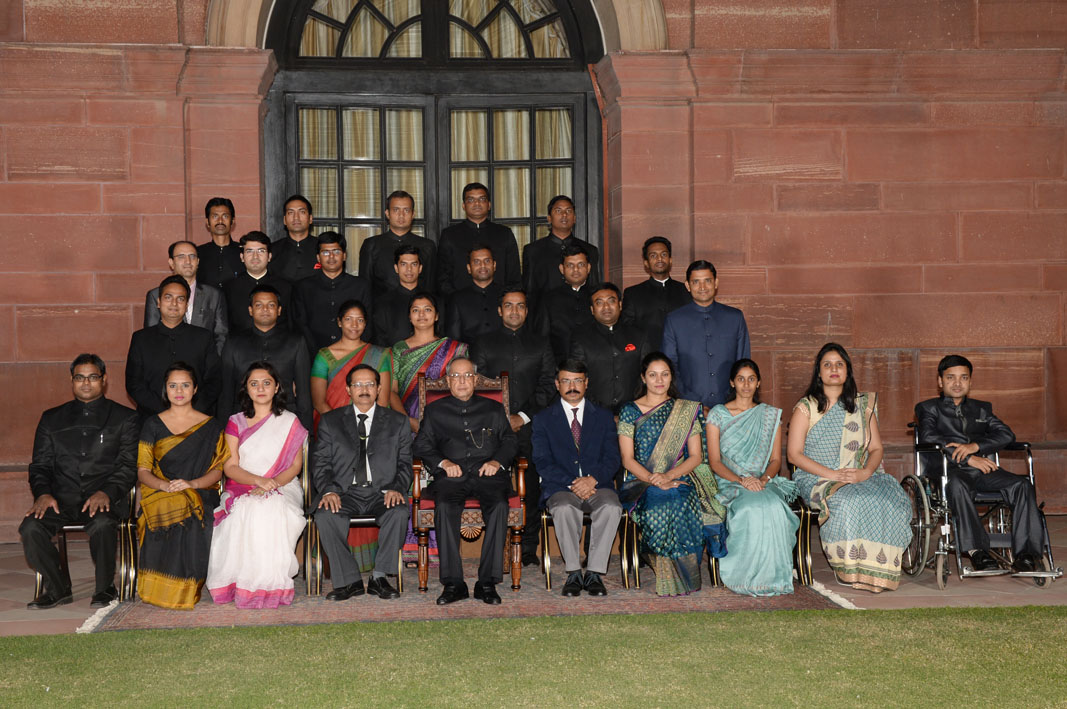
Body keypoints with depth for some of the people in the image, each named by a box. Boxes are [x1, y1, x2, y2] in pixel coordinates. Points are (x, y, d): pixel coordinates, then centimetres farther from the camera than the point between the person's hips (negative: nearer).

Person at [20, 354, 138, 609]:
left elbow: (129, 465, 2)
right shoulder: (52, 419, 20)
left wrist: (106, 493, -17)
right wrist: (43, 493, -7)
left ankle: (105, 588, -12)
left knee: (102, 524, -37)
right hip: (62, 499, 3)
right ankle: (57, 587, -3)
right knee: (30, 527, -27)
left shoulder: (125, 418, 11)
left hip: (105, 499, -3)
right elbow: (40, 464, 15)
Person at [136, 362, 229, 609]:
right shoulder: (153, 425, 13)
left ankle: (185, 590, -17)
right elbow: (143, 471, 6)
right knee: (168, 515, -35)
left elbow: (217, 471, 5)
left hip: (200, 493, 0)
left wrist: (191, 484, -16)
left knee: (193, 521, -35)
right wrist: (163, 485, -16)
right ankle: (161, 589, -22)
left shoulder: (211, 426, 12)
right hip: (159, 493, 1)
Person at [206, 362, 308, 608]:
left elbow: (296, 465, 4)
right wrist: (258, 480, -18)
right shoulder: (235, 422, 13)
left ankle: (270, 584, -30)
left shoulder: (290, 423, 11)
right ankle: (243, 583, -26)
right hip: (241, 491, 1)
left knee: (270, 512, -36)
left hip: (282, 489, -1)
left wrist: (271, 484, -16)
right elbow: (230, 466, 2)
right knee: (246, 513, -35)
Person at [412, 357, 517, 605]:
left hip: (487, 474, 0)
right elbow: (421, 445, 12)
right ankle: (453, 583, -30)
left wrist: (497, 461, -6)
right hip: (452, 476, 0)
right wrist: (443, 462, -6)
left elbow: (509, 441, 15)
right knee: (445, 506, -34)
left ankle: (487, 582, -29)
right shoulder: (435, 410, 23)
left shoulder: (494, 409, 25)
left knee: (499, 505, -33)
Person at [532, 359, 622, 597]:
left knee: (611, 507, -33)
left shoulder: (604, 416, 16)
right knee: (564, 509, -36)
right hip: (560, 488, -1)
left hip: (597, 486, 1)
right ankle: (574, 573, -24)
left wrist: (593, 479, -15)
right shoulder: (543, 419, 12)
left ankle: (594, 573, -25)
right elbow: (543, 462, 0)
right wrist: (572, 484, -15)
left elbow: (612, 459, 6)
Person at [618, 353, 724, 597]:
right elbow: (627, 459, 1)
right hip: (641, 483, -1)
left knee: (680, 504, -33)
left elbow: (696, 457, 6)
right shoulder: (630, 411, 8)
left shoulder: (686, 411, 13)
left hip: (680, 479, 1)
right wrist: (654, 480, -16)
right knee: (658, 504, -34)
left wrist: (669, 476, -12)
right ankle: (669, 578, -19)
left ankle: (679, 578, -17)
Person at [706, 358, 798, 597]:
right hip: (729, 484, -2)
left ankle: (772, 575, -23)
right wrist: (741, 480, -16)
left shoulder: (771, 415, 15)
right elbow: (714, 461, 1)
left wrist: (763, 479, -12)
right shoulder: (717, 414, 8)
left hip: (765, 482, 2)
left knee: (773, 506, -34)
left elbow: (776, 460, 11)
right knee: (752, 507, -36)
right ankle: (748, 576, -25)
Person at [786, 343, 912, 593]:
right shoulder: (806, 408, 5)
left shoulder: (862, 405, 16)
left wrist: (866, 472, -10)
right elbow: (794, 454, -3)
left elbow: (876, 448, 13)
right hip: (816, 479, -3)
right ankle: (849, 569, -21)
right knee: (850, 502, -36)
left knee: (891, 500, -28)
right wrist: (832, 475, -14)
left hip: (860, 476, 3)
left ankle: (878, 568, -18)